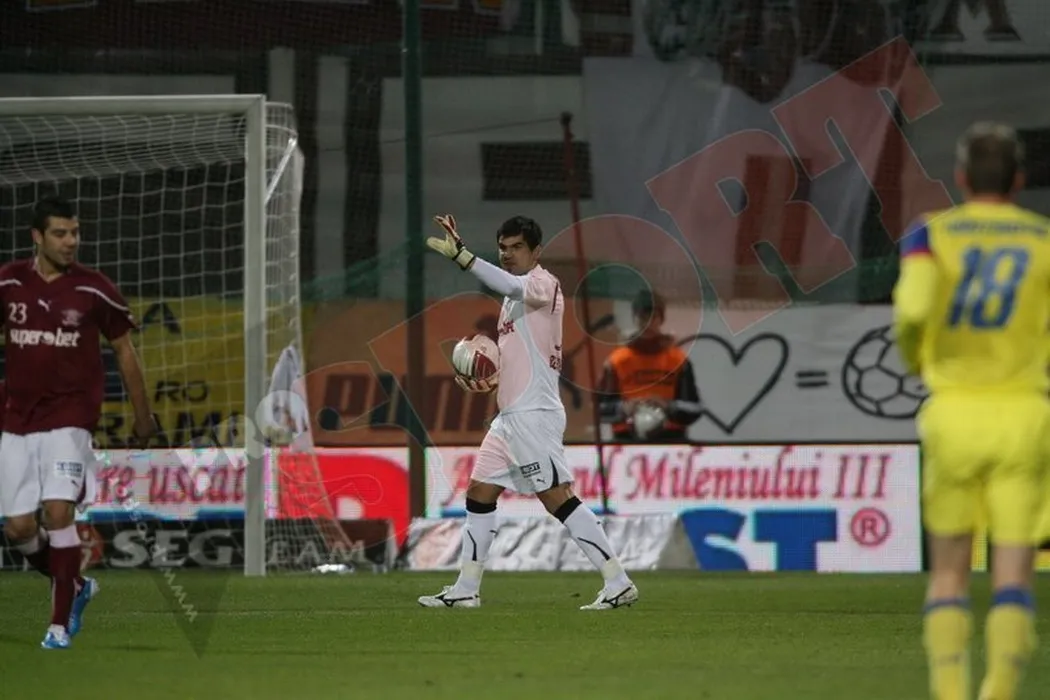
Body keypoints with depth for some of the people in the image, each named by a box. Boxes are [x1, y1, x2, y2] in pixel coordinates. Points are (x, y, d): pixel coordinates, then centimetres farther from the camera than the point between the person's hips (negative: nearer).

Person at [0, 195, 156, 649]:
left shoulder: (93, 290, -4)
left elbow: (124, 351, 7)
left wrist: (143, 418, 12)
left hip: (70, 418, -3)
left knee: (58, 512, -18)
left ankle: (61, 622, -9)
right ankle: (75, 587, 28)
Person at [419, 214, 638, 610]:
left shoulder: (543, 284, -9)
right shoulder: (515, 296, 21)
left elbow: (510, 285, -33)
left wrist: (460, 256, -44)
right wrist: (490, 382, 12)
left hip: (534, 414, -10)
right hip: (510, 415, 10)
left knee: (558, 499, -14)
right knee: (479, 494, 11)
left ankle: (618, 584, -14)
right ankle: (465, 590, 18)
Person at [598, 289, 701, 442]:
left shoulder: (678, 360, 3)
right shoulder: (618, 361, 3)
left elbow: (693, 409, 1)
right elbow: (600, 409, 3)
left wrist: (669, 408, -19)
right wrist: (623, 409, -17)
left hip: (670, 443, 0)